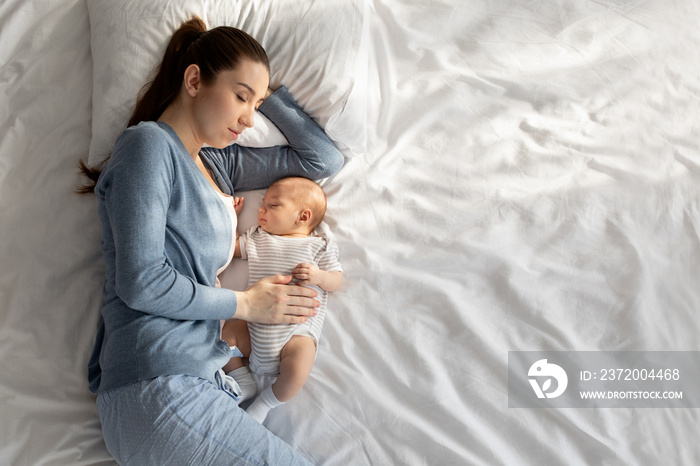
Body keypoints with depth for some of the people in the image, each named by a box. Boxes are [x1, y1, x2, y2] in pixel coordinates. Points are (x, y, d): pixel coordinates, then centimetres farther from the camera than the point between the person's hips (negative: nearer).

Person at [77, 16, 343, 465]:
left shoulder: (219, 162, 17)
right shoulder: (149, 144, -5)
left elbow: (325, 159, 19)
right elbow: (140, 281, -14)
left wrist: (267, 92, 17)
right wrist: (246, 304, -4)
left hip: (201, 375, 8)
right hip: (156, 387, -8)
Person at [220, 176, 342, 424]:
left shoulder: (319, 245, 3)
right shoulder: (256, 239, 17)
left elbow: (336, 280, 2)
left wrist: (319, 276, -19)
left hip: (298, 331, -5)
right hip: (255, 325, 5)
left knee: (297, 372, -26)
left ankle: (266, 401, 2)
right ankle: (244, 382, 5)